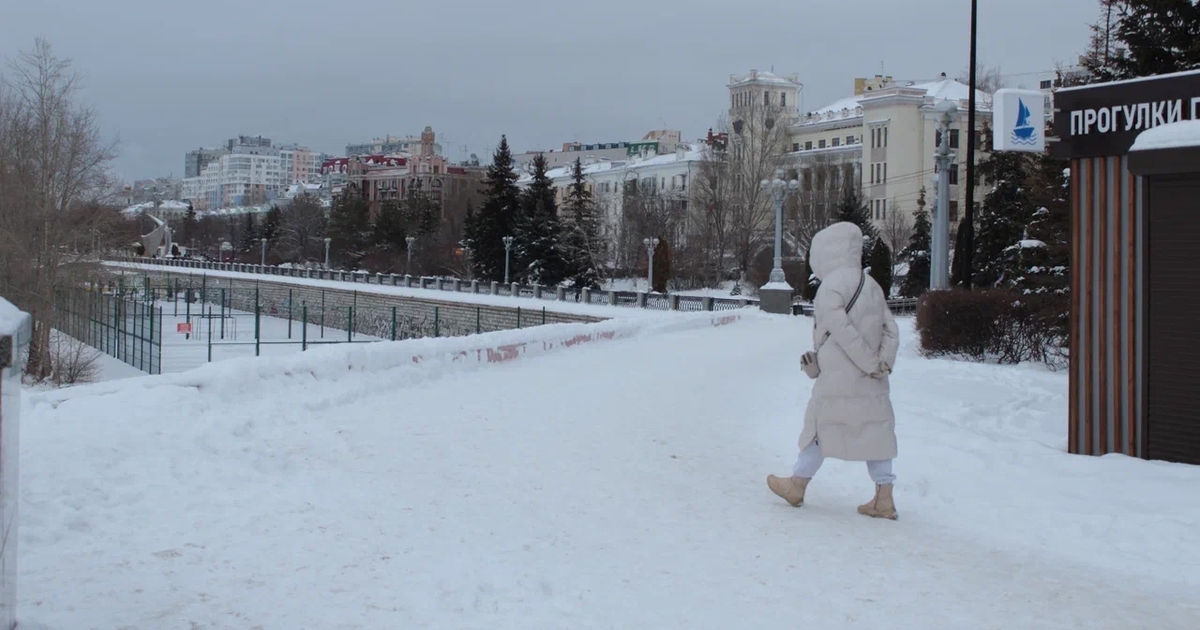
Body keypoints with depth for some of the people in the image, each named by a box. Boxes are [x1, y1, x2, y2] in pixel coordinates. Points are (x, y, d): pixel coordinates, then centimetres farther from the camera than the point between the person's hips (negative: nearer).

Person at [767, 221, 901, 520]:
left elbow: (844, 332, -19)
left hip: (838, 380, -7)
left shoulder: (830, 287, -12)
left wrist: (872, 364, -13)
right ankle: (884, 497, 7)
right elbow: (890, 329, 7)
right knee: (875, 430, 8)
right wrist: (883, 362, -2)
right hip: (872, 382, 7)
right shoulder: (871, 285, 12)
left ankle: (797, 485, 22)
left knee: (820, 428, 6)